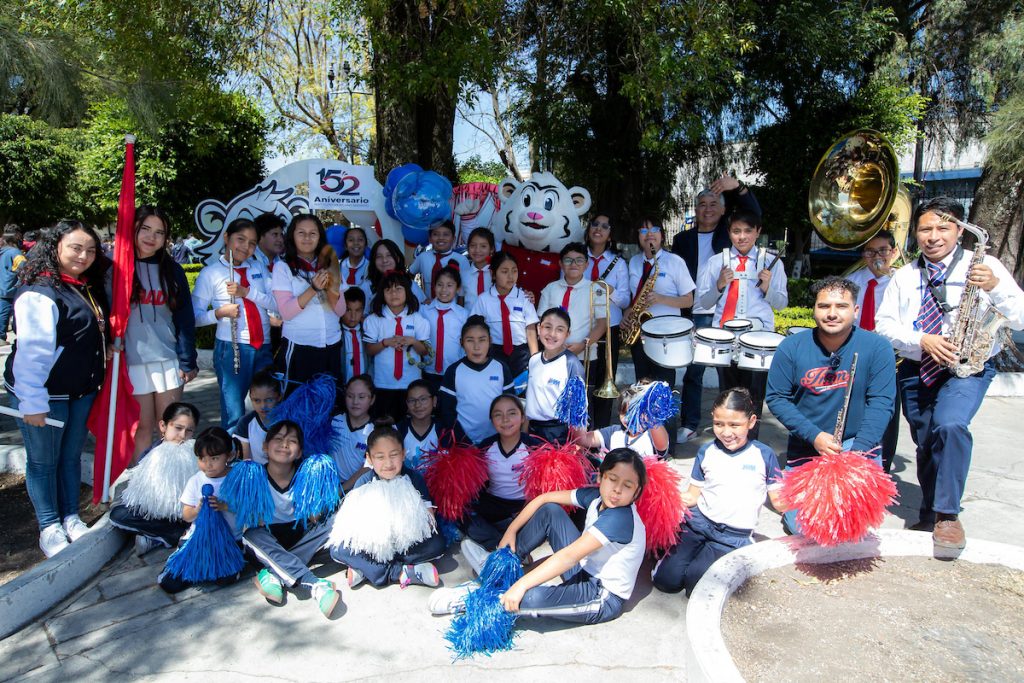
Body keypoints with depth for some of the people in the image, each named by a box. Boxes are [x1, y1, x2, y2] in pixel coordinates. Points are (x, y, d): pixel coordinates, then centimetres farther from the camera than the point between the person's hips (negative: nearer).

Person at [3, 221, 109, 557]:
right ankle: (49, 528, 19)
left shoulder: (89, 289, 7)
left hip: (82, 391, 7)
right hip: (44, 393, -7)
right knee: (43, 461, 7)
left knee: (72, 455, 16)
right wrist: (32, 402, -22)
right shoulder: (39, 291, -17)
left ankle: (71, 518, 29)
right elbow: (30, 351, -21)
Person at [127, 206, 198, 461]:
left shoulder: (172, 270, 9)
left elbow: (185, 318, 7)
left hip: (168, 359, 2)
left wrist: (188, 361, 2)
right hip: (133, 360, -2)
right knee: (143, 428, 3)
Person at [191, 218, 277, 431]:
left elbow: (277, 303, 1)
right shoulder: (210, 273, 2)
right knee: (234, 414, -1)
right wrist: (219, 313, -17)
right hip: (231, 348, -4)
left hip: (264, 346, 4)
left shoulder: (259, 268, 13)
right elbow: (195, 317, 0)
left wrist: (247, 291, -11)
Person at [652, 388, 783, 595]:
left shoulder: (764, 455, -1)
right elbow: (693, 496, 8)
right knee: (666, 579, -13)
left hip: (733, 536, -2)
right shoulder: (706, 452, 5)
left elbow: (779, 501, 2)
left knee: (696, 581, -22)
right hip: (698, 522, 2)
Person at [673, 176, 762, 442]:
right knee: (693, 371, 4)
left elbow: (754, 213, -4)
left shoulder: (729, 234, 10)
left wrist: (738, 187, -20)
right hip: (696, 315, 1)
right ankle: (689, 424, 14)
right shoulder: (683, 239, 12)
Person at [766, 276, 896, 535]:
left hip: (857, 443, 0)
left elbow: (881, 402, -12)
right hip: (805, 446, 1)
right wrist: (814, 436, -17)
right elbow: (776, 398, -6)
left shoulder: (876, 348, -9)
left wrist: (858, 451, -22)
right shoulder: (792, 347, -7)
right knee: (800, 528, -4)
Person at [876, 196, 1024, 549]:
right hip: (916, 370, 3)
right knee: (926, 444, 10)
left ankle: (948, 515, -14)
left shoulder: (985, 266, 0)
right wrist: (922, 340, -15)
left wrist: (994, 287, -25)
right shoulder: (904, 276, 9)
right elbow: (884, 323, 1)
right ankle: (931, 516, 31)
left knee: (950, 425, -28)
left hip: (968, 366, -3)